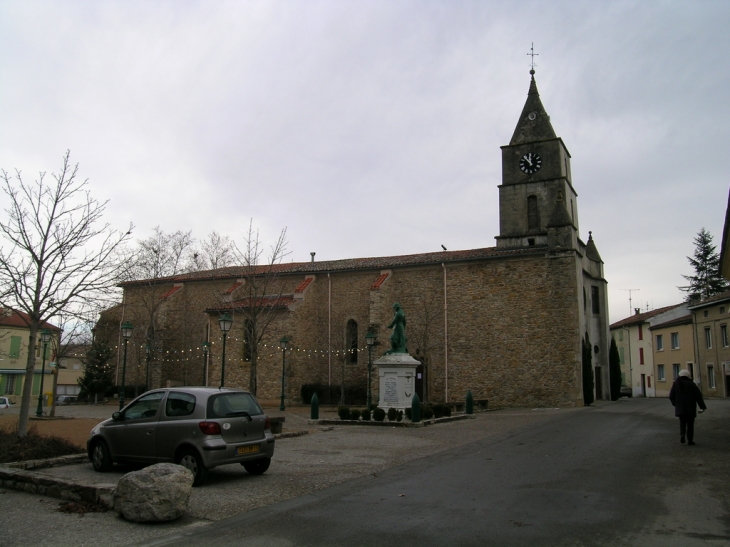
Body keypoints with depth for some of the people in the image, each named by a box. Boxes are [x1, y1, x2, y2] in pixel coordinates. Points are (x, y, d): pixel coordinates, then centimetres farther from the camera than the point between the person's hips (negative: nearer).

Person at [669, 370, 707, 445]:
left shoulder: (675, 383, 1)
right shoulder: (691, 384, -5)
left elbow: (671, 396, 1)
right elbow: (698, 396, -7)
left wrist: (675, 404, 19)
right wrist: (703, 407, 1)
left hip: (680, 408, 2)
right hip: (690, 408, -2)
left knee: (682, 422, 16)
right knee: (690, 423, 8)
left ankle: (682, 435, -7)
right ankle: (690, 440, 8)